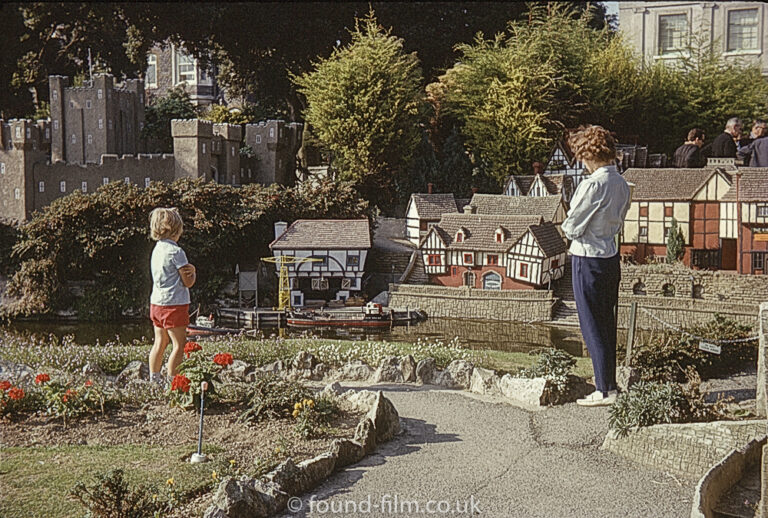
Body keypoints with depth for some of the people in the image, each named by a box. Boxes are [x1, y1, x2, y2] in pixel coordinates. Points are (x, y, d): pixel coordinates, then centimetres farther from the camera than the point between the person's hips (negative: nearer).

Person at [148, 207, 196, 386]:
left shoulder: (157, 249, 10)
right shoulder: (176, 252, -15)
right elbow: (188, 282, -12)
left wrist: (187, 270, -1)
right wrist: (193, 272, 7)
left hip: (156, 302, 9)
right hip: (174, 304, -9)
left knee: (160, 343, 14)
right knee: (179, 345, -1)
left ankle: (154, 378, 19)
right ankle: (171, 380, -2)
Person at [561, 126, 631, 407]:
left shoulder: (593, 185, -19)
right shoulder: (621, 184, 7)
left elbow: (572, 228, -16)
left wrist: (567, 227, 5)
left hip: (588, 259, -8)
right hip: (611, 255, 9)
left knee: (593, 327, 0)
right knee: (607, 324, 15)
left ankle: (605, 391, 4)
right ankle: (610, 383, 24)